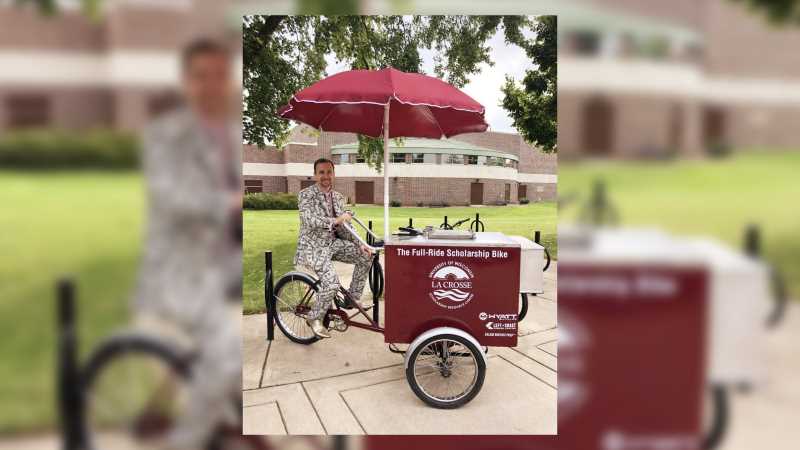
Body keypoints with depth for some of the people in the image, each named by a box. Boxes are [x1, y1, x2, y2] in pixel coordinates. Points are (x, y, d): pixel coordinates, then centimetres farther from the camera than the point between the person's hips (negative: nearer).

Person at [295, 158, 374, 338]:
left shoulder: (338, 197, 9)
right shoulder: (306, 195, -10)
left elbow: (342, 228, 10)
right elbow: (309, 220, -25)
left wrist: (359, 245, -1)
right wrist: (336, 220, -28)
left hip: (332, 243, 7)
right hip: (313, 247, -7)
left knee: (366, 256, -6)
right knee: (332, 283, -24)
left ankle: (352, 298, 9)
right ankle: (315, 318, 0)